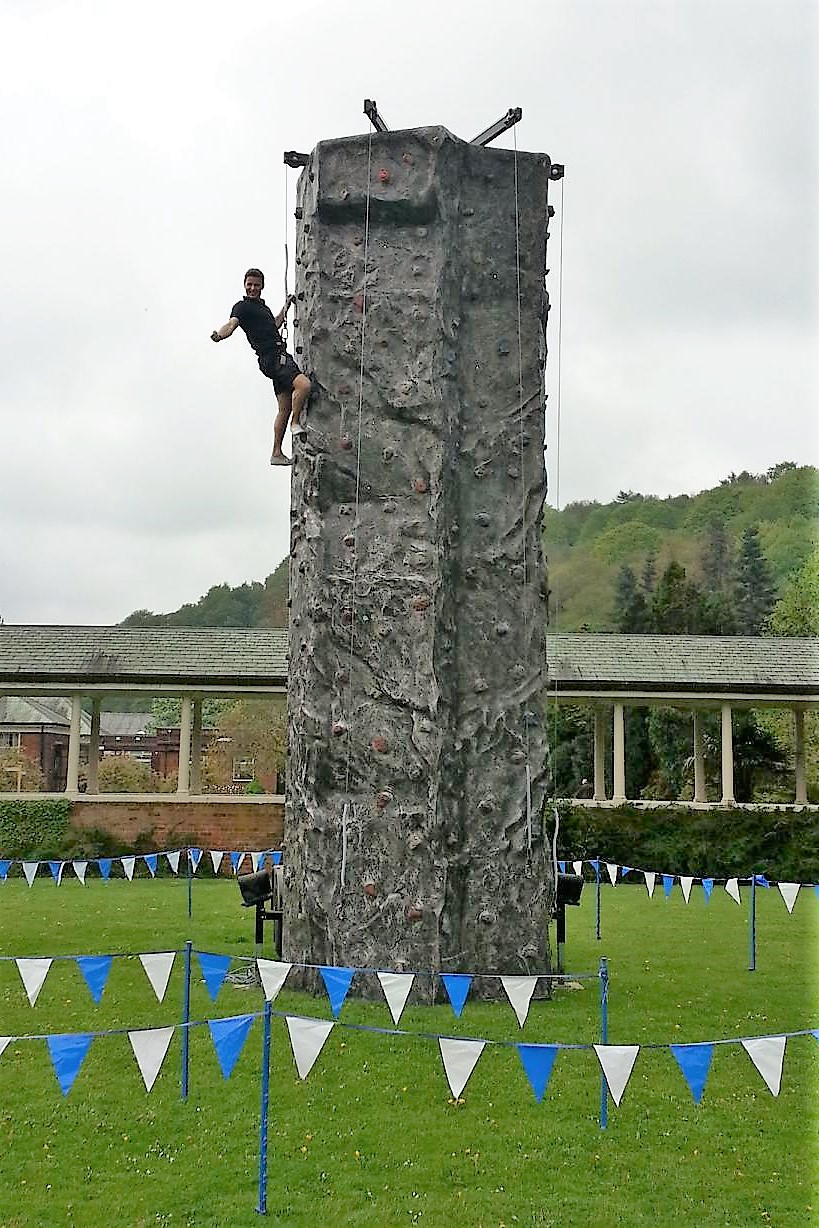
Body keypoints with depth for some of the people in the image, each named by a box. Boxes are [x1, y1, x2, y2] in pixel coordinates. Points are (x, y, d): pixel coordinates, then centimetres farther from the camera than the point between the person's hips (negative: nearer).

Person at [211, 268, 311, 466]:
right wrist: (219, 335, -42)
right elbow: (232, 324, -21)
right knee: (304, 384, -29)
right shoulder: (242, 306, -3)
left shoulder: (262, 306, 23)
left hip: (280, 356, 9)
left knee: (285, 408, 8)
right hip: (271, 358, -9)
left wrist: (286, 306, 40)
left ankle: (277, 453, 12)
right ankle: (296, 423, -11)